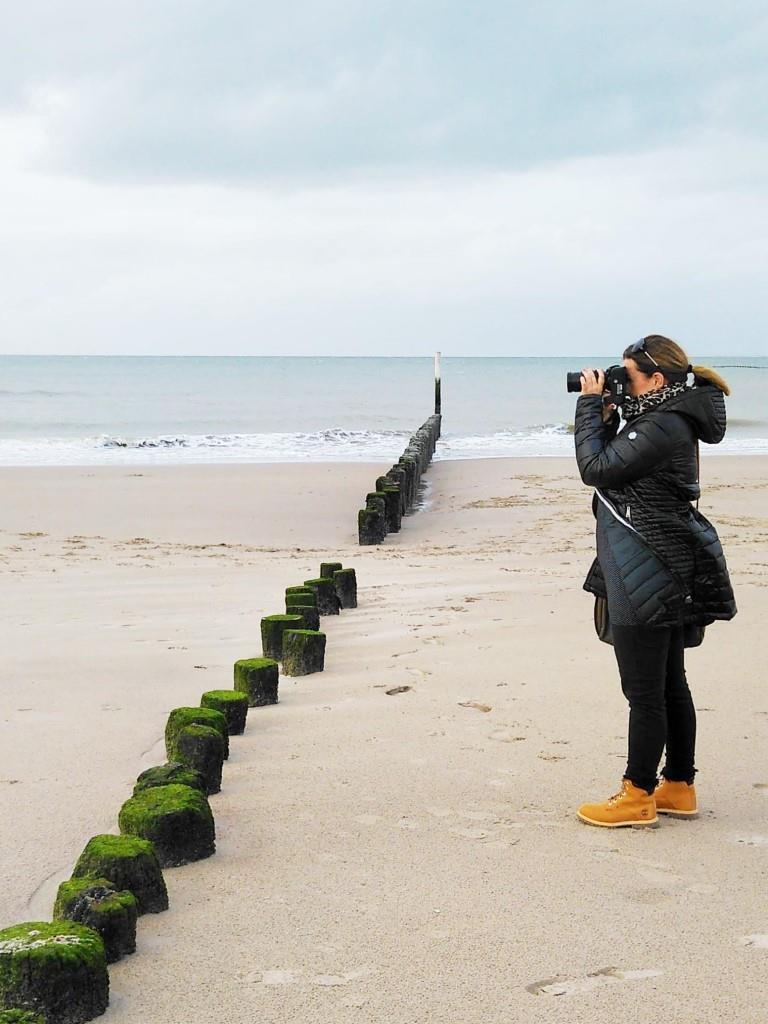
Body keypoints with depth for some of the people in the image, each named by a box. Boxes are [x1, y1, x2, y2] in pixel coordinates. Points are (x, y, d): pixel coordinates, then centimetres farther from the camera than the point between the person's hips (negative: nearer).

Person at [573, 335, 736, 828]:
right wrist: (605, 417, 6)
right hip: (665, 577, 11)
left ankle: (638, 796, 4)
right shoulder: (668, 420, 14)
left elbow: (597, 469, -18)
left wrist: (591, 405, -9)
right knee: (669, 684, 15)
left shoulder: (663, 426, -18)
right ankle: (678, 787, 24)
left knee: (644, 691, -3)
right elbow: (614, 465, 19)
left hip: (647, 579, -11)